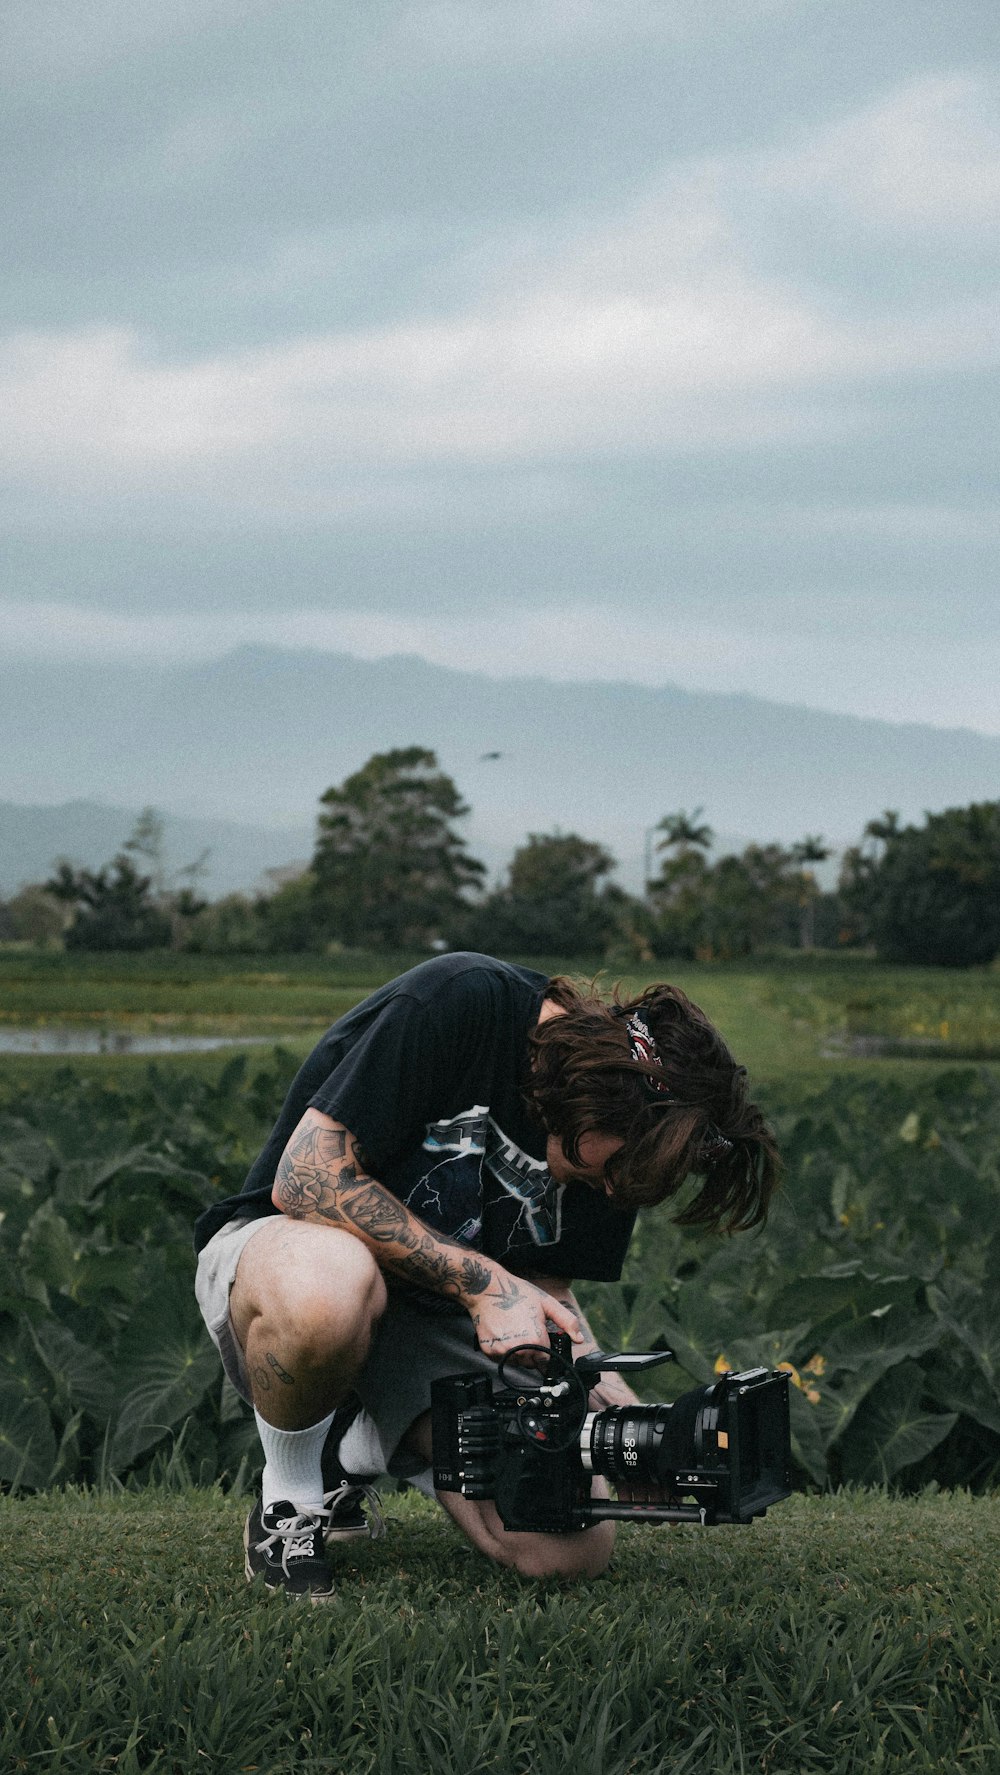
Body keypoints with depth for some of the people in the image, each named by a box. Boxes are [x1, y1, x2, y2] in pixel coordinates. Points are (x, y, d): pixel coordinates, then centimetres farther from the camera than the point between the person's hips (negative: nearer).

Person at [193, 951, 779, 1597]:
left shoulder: (620, 1133, -5)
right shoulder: (459, 1004, -26)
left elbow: (547, 1287, 4)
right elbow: (305, 1178, -27)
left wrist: (629, 1413, -14)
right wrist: (482, 1280, -27)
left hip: (439, 1324, 6)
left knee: (575, 1549, -15)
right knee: (326, 1286, -45)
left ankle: (363, 1442, 13)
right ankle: (289, 1494, -12)